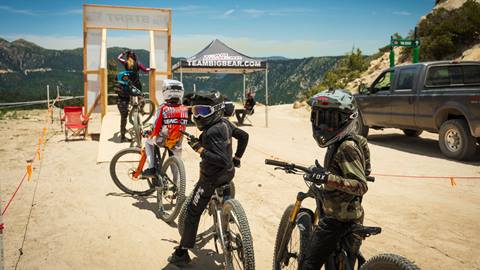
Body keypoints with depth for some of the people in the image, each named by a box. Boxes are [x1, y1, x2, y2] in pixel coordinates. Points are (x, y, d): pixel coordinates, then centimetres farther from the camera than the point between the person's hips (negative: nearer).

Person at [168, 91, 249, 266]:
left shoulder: (212, 132, -27)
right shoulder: (225, 123, -2)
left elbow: (222, 160, -34)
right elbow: (244, 136, 12)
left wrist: (200, 149, -30)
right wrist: (237, 158, 20)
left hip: (211, 178, -8)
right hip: (228, 174, 8)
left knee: (192, 213, 4)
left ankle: (182, 253, 12)